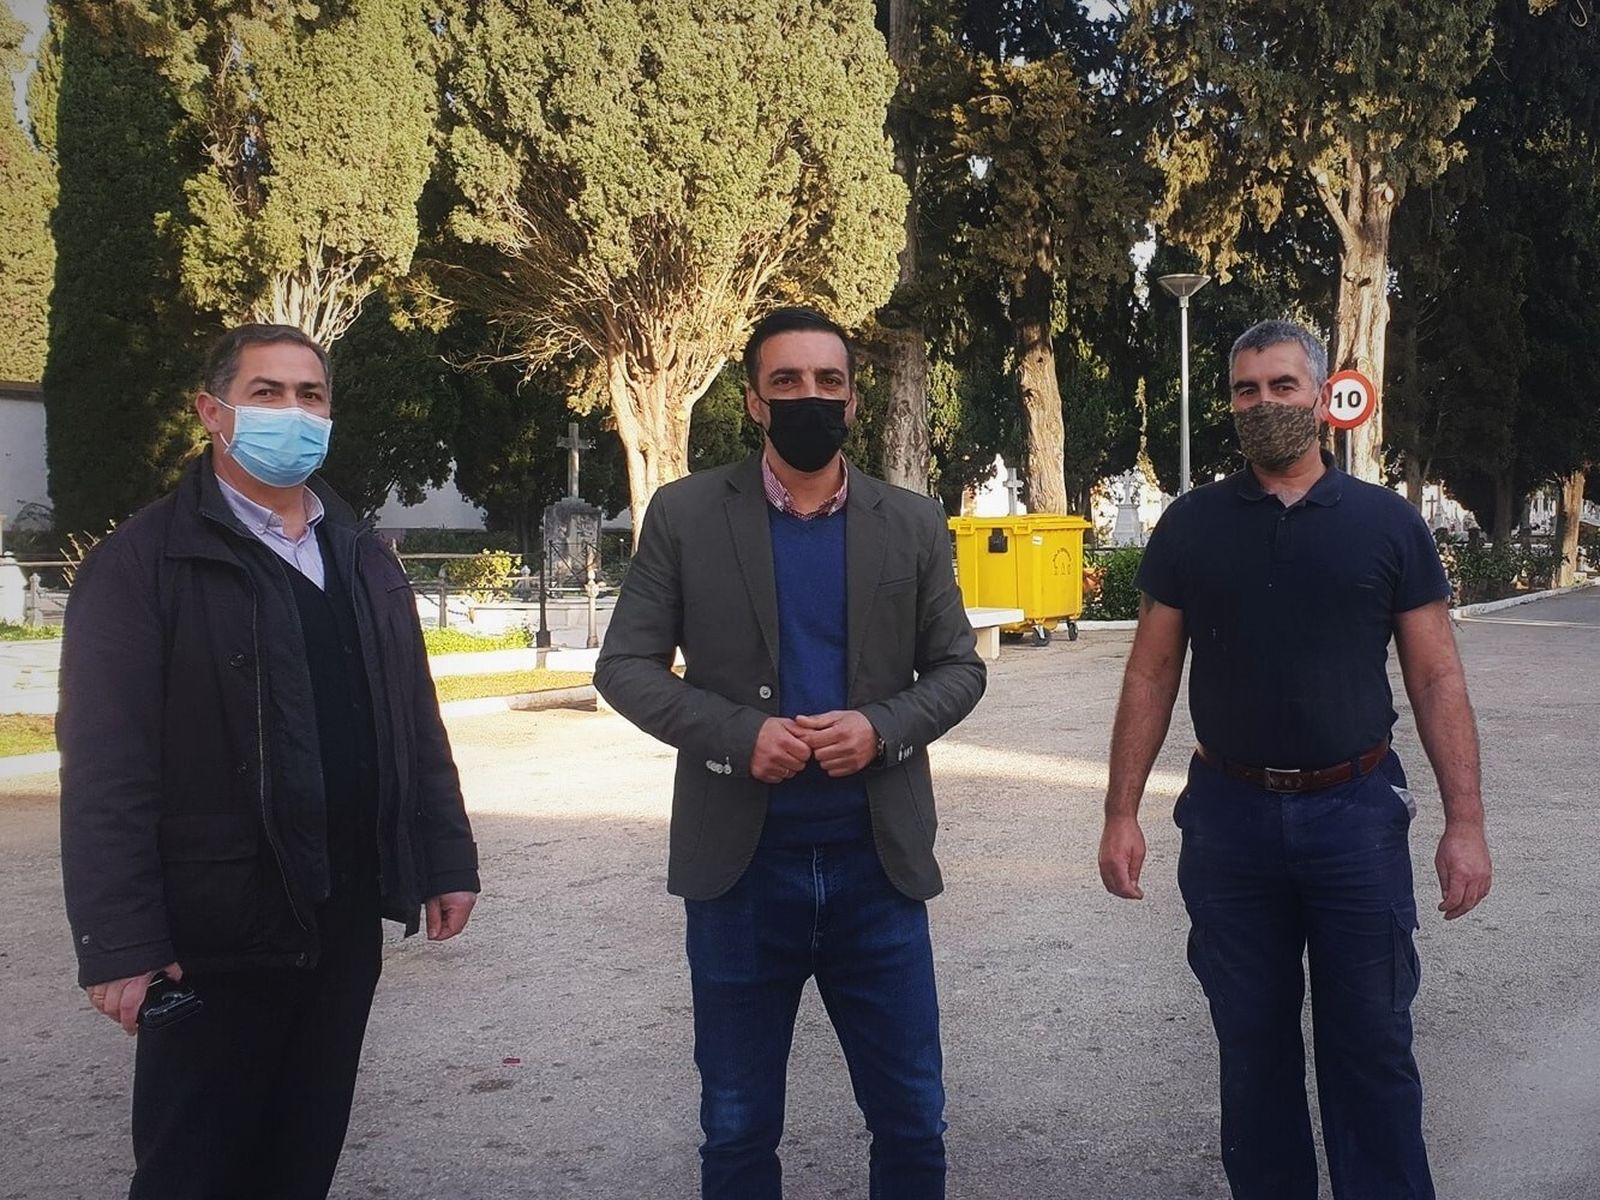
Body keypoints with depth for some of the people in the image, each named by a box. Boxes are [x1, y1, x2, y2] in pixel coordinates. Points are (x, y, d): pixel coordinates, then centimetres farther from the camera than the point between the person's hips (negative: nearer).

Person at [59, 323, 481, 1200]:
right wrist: (119, 939, -19)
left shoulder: (362, 559, 12)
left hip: (346, 918, 6)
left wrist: (445, 858, 10)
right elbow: (107, 766, -15)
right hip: (216, 928, -5)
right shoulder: (143, 561, -9)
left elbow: (413, 723, 14)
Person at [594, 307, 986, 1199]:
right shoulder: (686, 515, -1)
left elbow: (959, 668, 7)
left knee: (912, 1120, 10)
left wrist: (881, 726, -13)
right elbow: (627, 667, -1)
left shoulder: (914, 523, 4)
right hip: (739, 866, -1)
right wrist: (737, 733, -17)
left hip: (878, 865, 1)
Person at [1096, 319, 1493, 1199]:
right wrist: (1120, 813, -1)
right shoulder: (1191, 525, 2)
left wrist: (1465, 822, -7)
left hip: (1357, 812, -1)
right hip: (1229, 816, 1)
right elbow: (1151, 675, 4)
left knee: (1371, 1044, 7)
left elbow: (1437, 680, 0)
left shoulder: (1388, 523, 0)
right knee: (1252, 1044, 13)